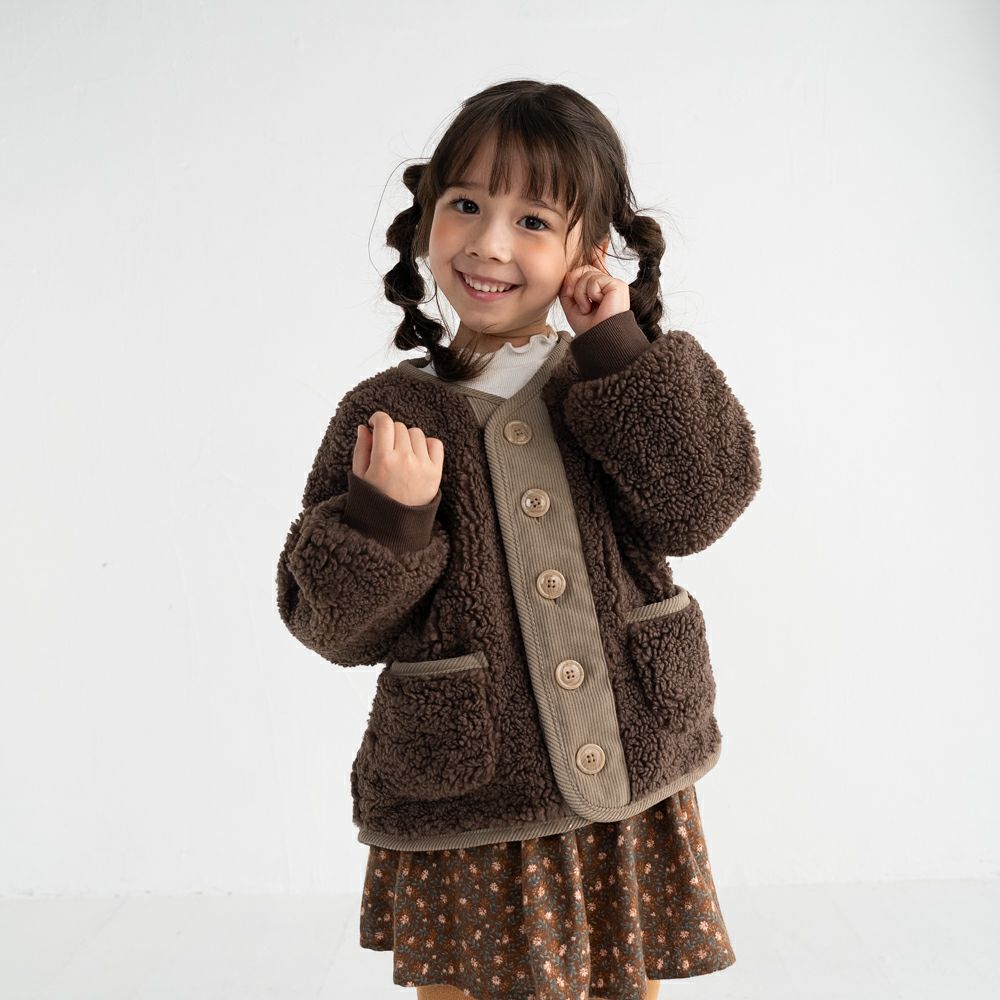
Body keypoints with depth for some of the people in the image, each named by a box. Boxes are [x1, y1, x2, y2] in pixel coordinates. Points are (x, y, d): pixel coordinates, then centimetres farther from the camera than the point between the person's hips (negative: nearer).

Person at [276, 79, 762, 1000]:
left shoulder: (621, 381, 2)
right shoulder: (389, 414, -4)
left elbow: (697, 505, -13)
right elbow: (334, 623, -5)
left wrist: (622, 355, -14)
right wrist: (383, 519, -23)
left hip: (631, 797, 2)